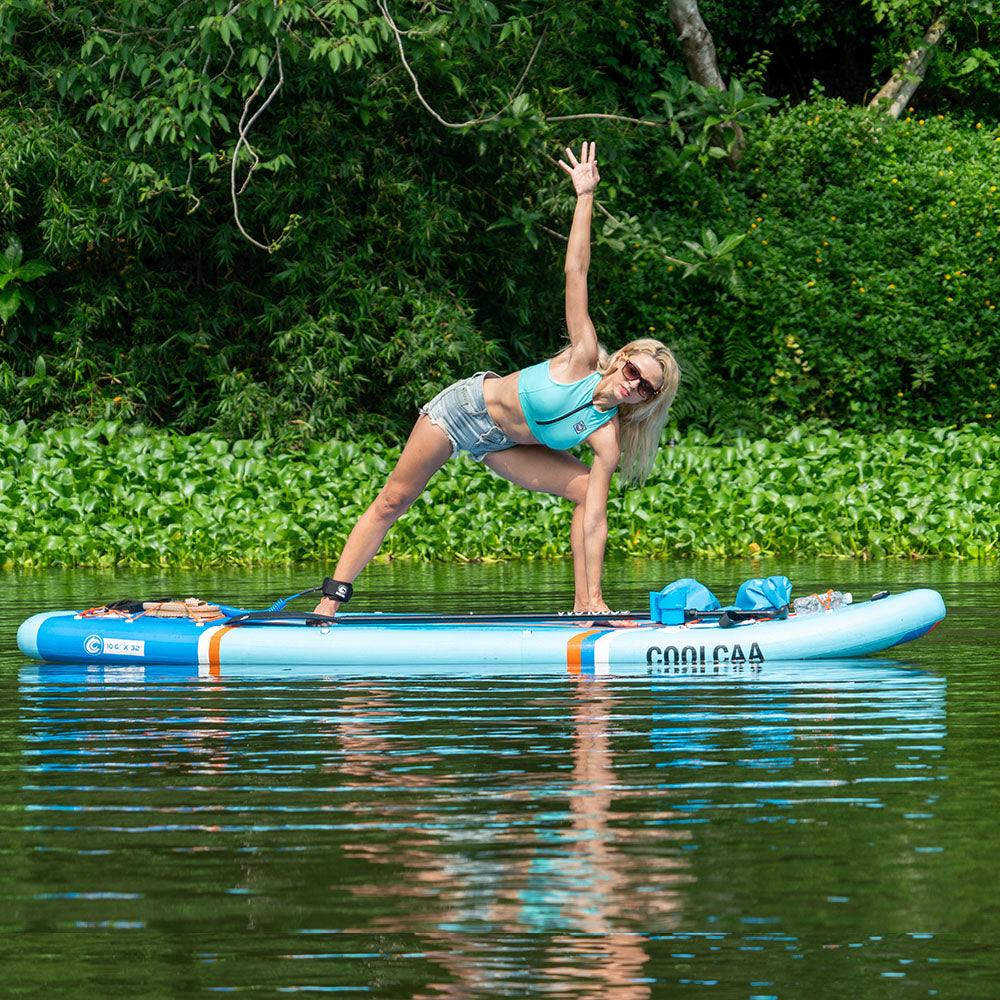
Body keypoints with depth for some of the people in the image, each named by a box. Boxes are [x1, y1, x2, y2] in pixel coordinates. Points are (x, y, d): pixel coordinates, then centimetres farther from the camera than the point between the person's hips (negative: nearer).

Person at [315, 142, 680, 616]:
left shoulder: (606, 437, -20)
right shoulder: (584, 359, -26)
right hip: (469, 404, -3)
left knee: (587, 489, -17)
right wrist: (585, 195, -31)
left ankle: (581, 608, -13)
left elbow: (594, 520, -23)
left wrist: (595, 598, -30)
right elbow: (576, 272, -29)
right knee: (392, 502, -2)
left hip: (501, 446, 3)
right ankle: (331, 599, 6)